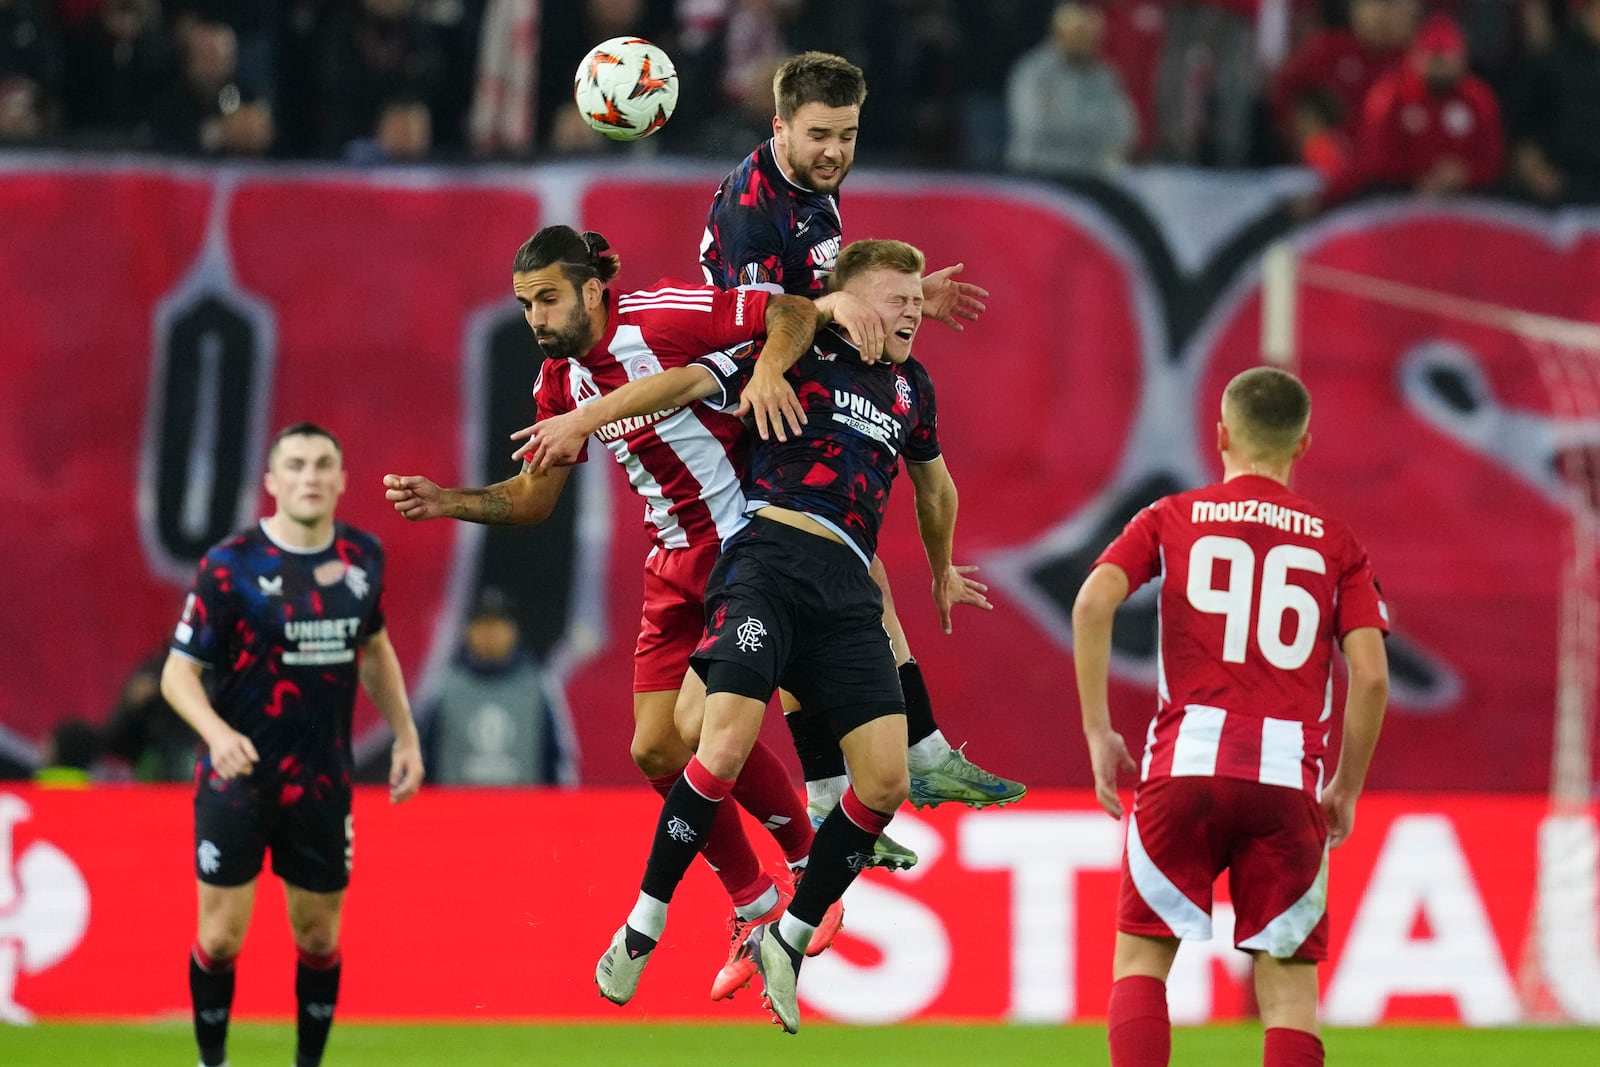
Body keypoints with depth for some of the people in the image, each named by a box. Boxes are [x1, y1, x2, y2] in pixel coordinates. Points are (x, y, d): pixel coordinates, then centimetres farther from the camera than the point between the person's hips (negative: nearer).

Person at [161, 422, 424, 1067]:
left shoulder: (362, 556, 1)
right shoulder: (230, 565, -13)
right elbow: (177, 672, -11)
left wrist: (406, 736, 14)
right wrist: (217, 732, -29)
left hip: (322, 781, 4)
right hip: (237, 774, -4)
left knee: (318, 935, 9)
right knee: (222, 936, -4)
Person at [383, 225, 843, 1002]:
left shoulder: (662, 317, -16)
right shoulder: (563, 381, 5)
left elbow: (793, 312, -14)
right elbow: (535, 496, 14)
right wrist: (443, 501, 0)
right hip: (675, 567, 7)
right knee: (659, 750, 2)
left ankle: (813, 869, 8)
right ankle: (754, 909, 18)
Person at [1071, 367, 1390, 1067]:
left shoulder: (1171, 518, 13)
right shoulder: (1335, 542, 13)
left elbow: (1094, 600, -4)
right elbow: (1370, 675, 3)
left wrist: (1098, 732, 2)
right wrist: (1346, 789, 14)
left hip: (1184, 769, 0)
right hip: (1288, 780, 0)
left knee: (1141, 957, 11)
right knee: (1288, 989, 4)